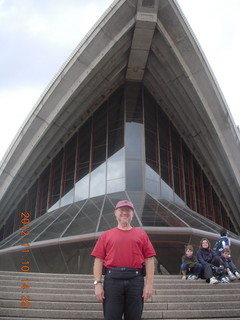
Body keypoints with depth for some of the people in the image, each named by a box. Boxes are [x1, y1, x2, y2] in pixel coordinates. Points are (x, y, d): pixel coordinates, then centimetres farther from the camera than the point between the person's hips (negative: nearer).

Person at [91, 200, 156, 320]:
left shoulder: (141, 234, 12)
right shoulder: (106, 235, 12)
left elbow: (149, 260, 6)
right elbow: (98, 260, 6)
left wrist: (149, 284, -3)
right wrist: (98, 283, -4)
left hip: (135, 280, 1)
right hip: (112, 280, 0)